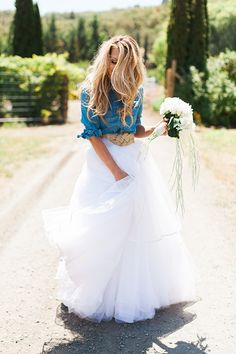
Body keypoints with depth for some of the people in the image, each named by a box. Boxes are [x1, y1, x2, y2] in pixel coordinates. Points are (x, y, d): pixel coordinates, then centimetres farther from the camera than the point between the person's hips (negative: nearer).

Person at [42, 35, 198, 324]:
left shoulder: (135, 91, 6)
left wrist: (155, 130, -8)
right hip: (104, 161, -4)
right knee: (105, 230, -4)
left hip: (135, 159, 5)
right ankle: (100, 294, 13)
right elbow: (93, 135, -11)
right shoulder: (92, 90, -7)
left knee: (141, 226, 6)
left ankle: (138, 289, 21)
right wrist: (116, 172, -15)